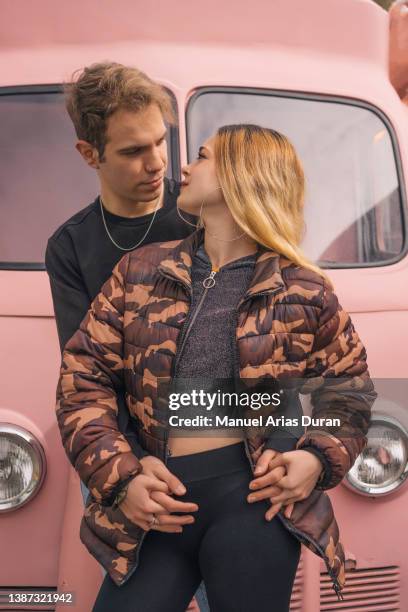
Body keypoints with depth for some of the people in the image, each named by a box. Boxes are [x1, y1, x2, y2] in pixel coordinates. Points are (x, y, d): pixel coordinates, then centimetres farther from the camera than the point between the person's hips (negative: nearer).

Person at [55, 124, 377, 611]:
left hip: (257, 496, -2)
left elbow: (349, 391, 12)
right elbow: (83, 376, 5)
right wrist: (120, 477, -6)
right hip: (157, 505, 3)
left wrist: (319, 459, -8)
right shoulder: (140, 270, 9)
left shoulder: (305, 292, 4)